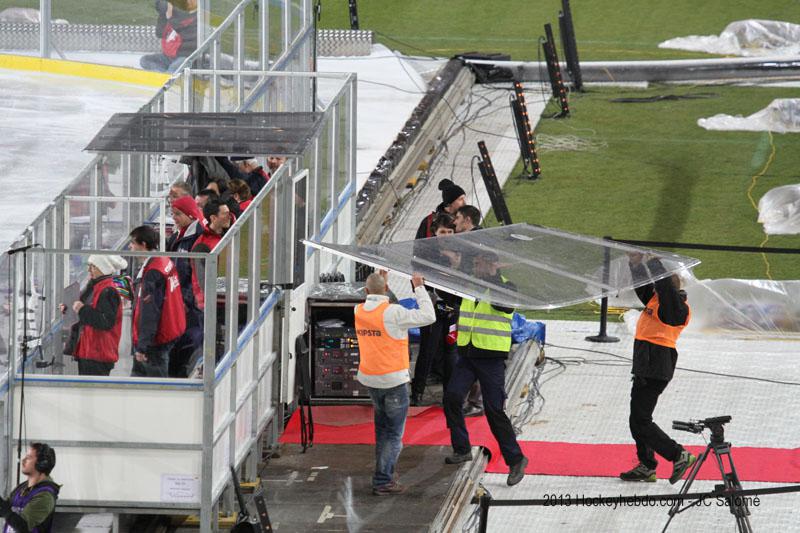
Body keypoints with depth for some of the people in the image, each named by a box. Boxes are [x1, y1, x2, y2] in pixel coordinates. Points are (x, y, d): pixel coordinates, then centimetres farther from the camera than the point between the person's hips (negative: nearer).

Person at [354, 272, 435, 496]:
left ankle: (383, 475, 24)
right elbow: (428, 316, -14)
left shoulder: (359, 311, 0)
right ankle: (382, 481, -2)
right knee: (394, 434, 1)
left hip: (369, 379, 6)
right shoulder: (393, 312, -18)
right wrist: (419, 288, -5)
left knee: (382, 429, 20)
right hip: (394, 380, -6)